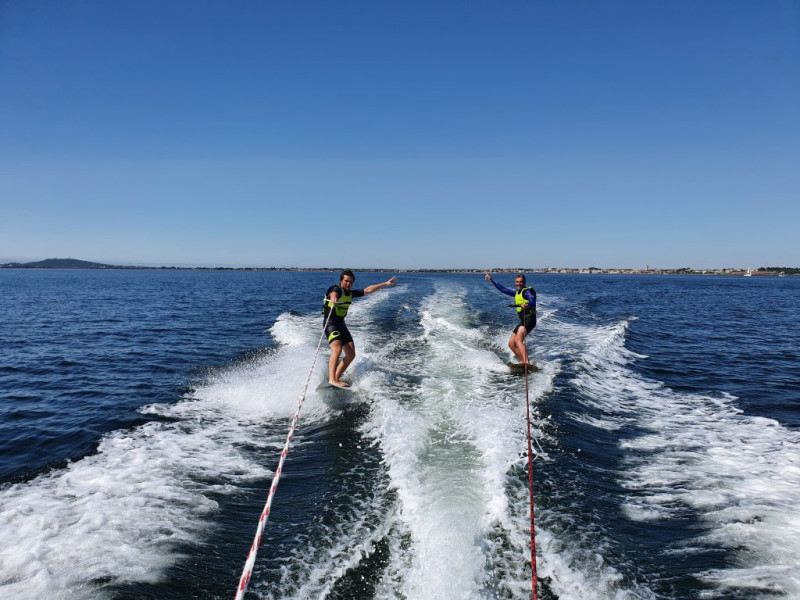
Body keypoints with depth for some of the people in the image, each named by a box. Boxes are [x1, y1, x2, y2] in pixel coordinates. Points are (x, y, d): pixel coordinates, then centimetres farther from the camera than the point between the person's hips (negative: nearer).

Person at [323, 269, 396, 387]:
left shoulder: (351, 293, 14)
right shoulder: (336, 289, -9)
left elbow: (368, 290, 17)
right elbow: (333, 293, -34)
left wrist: (385, 284, 16)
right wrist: (333, 299, -59)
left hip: (341, 324, 9)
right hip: (331, 323, -9)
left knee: (351, 354, 4)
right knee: (337, 349, -28)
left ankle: (336, 378, 9)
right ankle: (332, 379, -35)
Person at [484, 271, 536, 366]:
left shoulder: (527, 291, -3)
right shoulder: (517, 292, 22)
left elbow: (533, 302, -19)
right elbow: (504, 289, 30)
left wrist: (527, 305, -42)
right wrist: (492, 280, 31)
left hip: (529, 319, -9)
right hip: (523, 321, 9)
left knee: (518, 340, -28)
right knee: (511, 344, 5)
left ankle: (526, 362, -39)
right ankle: (524, 362, 3)